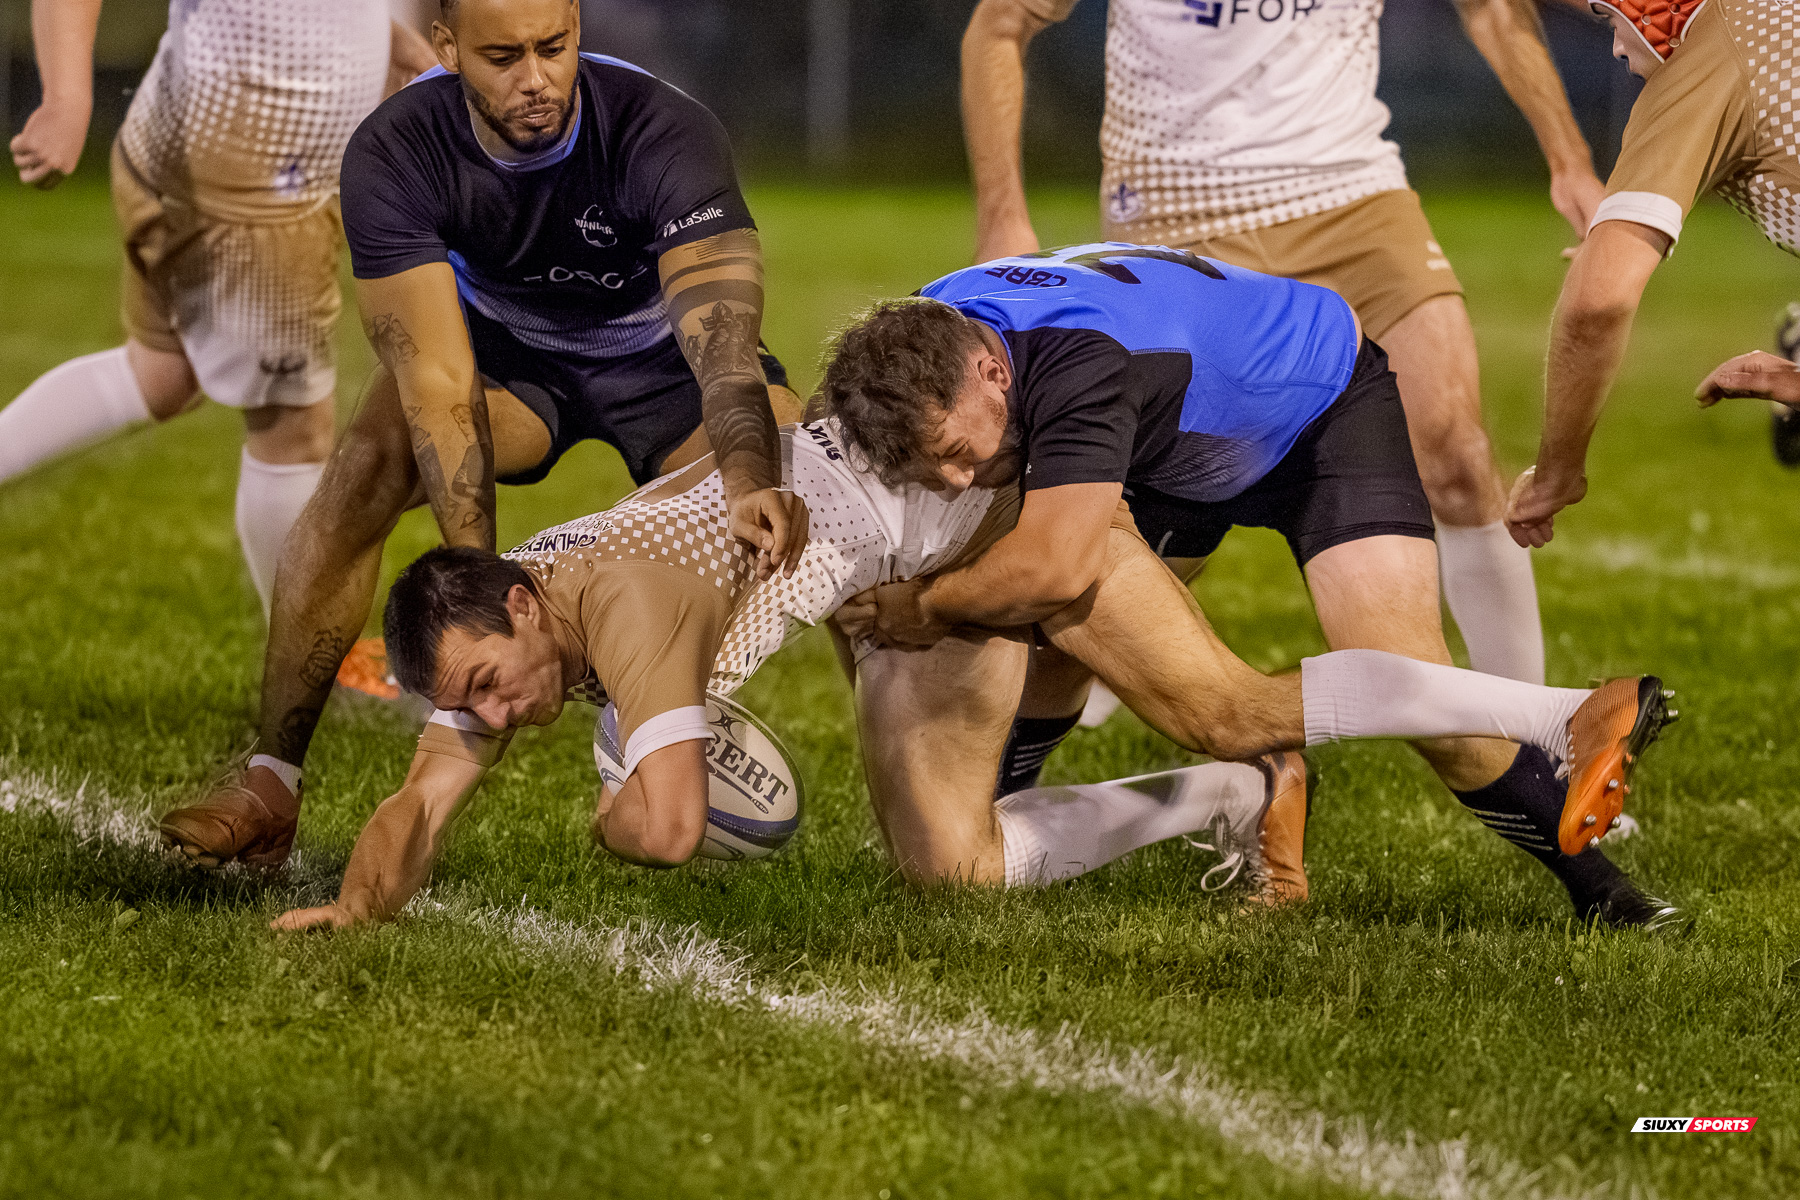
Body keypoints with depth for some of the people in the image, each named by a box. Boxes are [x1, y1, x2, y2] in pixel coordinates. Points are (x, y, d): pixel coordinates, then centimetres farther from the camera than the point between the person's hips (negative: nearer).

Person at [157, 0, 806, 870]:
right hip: (502, 343, 0)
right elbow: (438, 385, -34)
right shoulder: (392, 156, -30)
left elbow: (722, 339, -45)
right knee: (366, 463, -27)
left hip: (657, 351, 0)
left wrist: (749, 479, -66)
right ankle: (270, 784, -23)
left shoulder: (666, 135, -34)